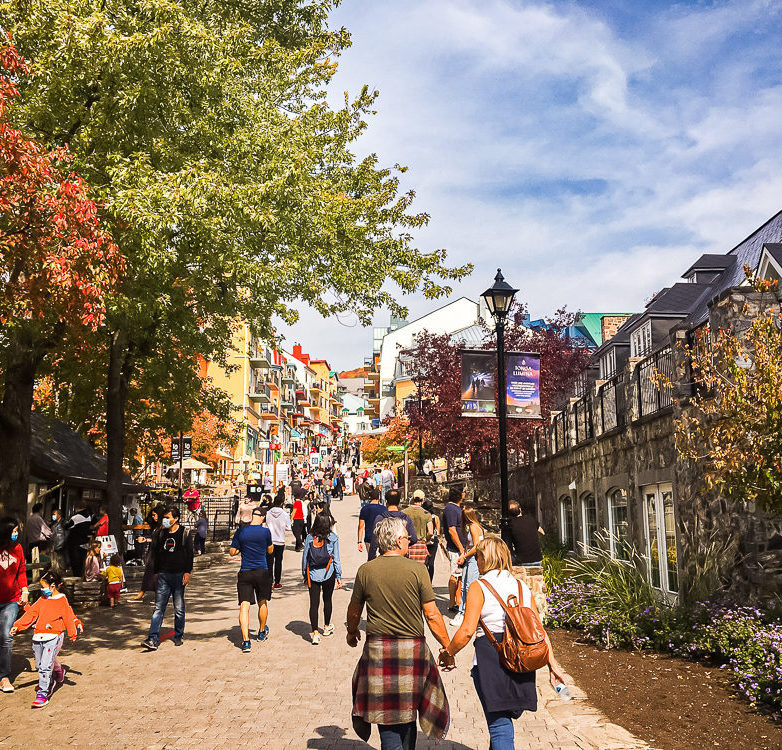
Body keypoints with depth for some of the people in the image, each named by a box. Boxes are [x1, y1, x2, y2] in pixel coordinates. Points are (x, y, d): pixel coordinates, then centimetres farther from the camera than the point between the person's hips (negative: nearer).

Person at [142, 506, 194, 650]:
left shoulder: (184, 534, -1)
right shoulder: (160, 534, 8)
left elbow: (189, 554, 0)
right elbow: (155, 553, 15)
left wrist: (187, 572, -8)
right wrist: (155, 571, 11)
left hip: (179, 575, -2)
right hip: (163, 575, 2)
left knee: (179, 609, 6)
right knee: (159, 608, -4)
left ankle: (178, 636, 20)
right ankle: (153, 639, -8)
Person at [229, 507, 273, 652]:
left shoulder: (241, 531, -3)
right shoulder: (265, 531, -5)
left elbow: (232, 552, 3)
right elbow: (270, 551, 9)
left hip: (245, 573, 0)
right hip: (262, 572, 0)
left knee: (244, 606, -3)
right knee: (263, 603, 20)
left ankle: (246, 641, -13)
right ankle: (262, 632, 39)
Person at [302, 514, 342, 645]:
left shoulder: (309, 538, -6)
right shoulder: (332, 538, -8)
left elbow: (305, 557, 1)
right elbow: (336, 559, -5)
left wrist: (305, 575, 13)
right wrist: (339, 577, 3)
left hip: (313, 574, 0)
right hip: (328, 574, 0)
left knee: (314, 603, 1)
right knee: (327, 600, 17)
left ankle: (314, 633, -5)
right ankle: (327, 627, 33)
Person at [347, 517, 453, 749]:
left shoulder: (366, 570, -2)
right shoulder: (417, 570, -7)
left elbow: (354, 610, 11)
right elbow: (432, 615, -6)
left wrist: (352, 633, 30)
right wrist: (447, 647, 4)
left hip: (378, 649, 0)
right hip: (413, 648, 0)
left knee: (385, 713, 6)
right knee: (407, 710, 18)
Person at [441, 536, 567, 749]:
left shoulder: (479, 587, -5)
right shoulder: (522, 587, 11)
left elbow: (467, 630, -12)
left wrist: (447, 653, 2)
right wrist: (552, 663, 9)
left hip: (490, 658, -5)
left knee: (500, 725, -2)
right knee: (505, 716, 22)